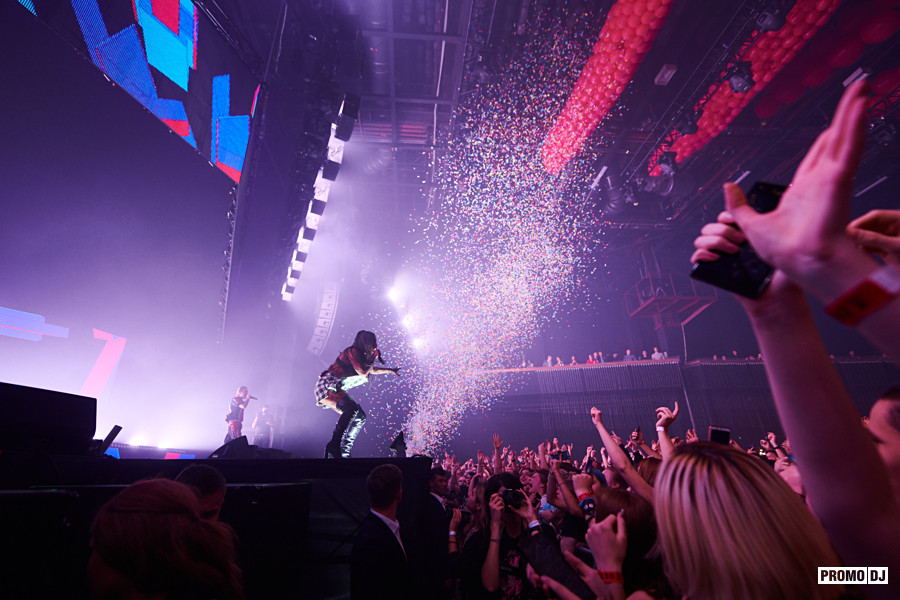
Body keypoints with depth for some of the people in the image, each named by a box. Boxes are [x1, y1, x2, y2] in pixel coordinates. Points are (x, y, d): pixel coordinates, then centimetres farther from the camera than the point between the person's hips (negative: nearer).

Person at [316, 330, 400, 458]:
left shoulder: (362, 356, 15)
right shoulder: (352, 351, -12)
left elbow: (372, 370, 34)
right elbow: (363, 372, -21)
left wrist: (390, 370, 38)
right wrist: (373, 358, -5)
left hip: (336, 390, 10)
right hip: (327, 385, -10)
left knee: (360, 417, 6)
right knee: (352, 408, -31)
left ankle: (344, 452, 8)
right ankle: (333, 446, -31)